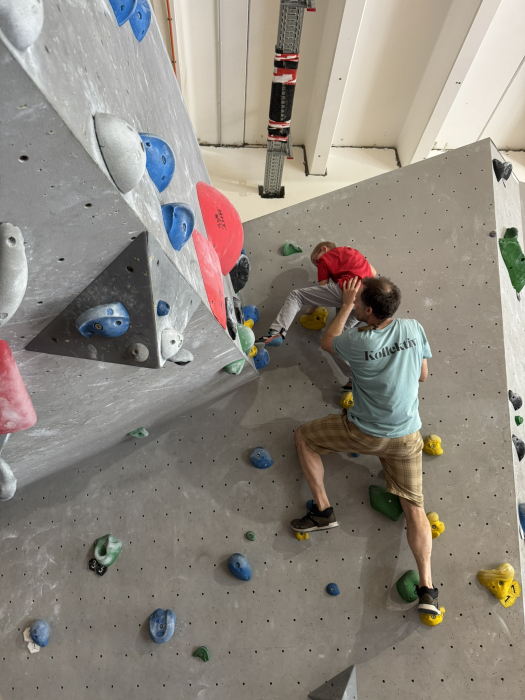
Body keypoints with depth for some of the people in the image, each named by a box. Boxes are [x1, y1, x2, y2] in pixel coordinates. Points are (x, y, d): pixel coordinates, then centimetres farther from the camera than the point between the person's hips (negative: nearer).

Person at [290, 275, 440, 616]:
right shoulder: (414, 328, -8)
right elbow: (422, 375, 5)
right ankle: (427, 588, 13)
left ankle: (323, 510, 14)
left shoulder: (359, 342, -21)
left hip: (364, 433, -4)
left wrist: (346, 305, 5)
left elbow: (326, 342, 1)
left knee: (303, 436, 14)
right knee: (414, 507, 17)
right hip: (407, 436, 5)